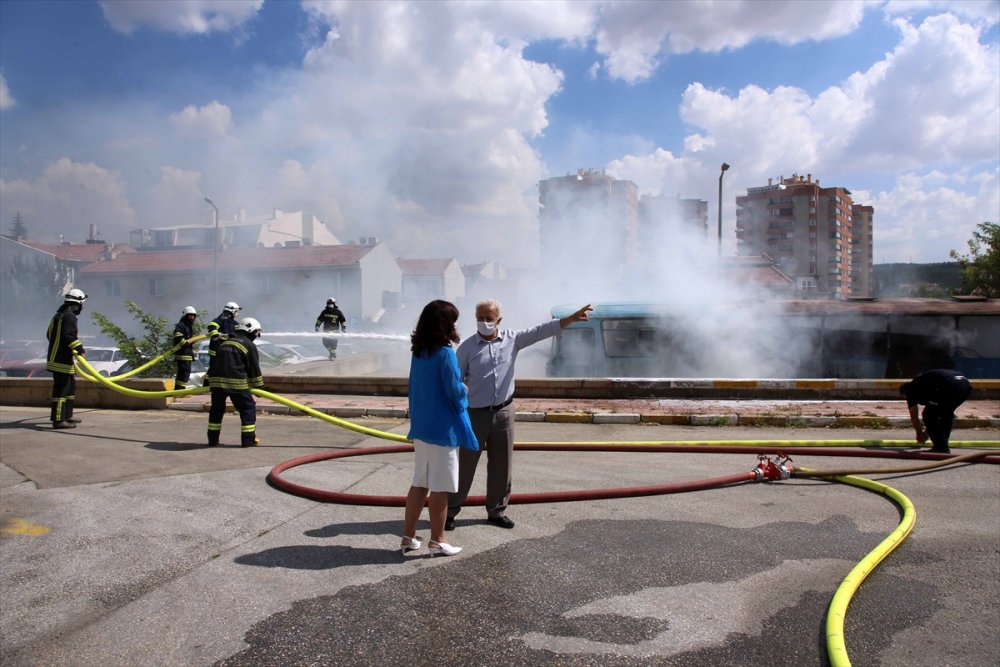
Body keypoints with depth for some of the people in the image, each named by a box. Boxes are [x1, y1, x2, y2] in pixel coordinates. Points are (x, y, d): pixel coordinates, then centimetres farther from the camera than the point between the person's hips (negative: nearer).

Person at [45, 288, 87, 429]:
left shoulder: (59, 315, 18)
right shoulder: (69, 316, -15)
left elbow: (49, 334, 26)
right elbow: (69, 336, -26)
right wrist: (79, 349, -22)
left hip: (58, 357, 11)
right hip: (61, 360, -11)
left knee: (71, 386, 18)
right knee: (61, 389, -10)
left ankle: (67, 415, 26)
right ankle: (58, 420, -10)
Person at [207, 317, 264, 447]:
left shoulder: (224, 343, 22)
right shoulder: (249, 345, 2)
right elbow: (254, 368, 2)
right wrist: (259, 386, 11)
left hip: (216, 380, 6)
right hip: (236, 382, -6)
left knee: (217, 408, 19)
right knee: (248, 408, 6)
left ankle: (213, 439, 23)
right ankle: (248, 439, 5)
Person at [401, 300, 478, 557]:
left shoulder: (418, 352, 7)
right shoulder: (445, 353, -17)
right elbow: (454, 391, -16)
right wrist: (464, 389, 5)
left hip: (420, 427, 8)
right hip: (443, 429, -8)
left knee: (419, 483, 14)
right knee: (440, 487, 2)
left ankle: (408, 536, 19)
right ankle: (437, 540, 11)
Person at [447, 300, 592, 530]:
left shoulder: (512, 338, 1)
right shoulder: (467, 347, -6)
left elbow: (542, 331, -3)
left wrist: (572, 318, -11)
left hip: (503, 412, 3)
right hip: (475, 414, -3)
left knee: (502, 465, 10)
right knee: (465, 464, 3)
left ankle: (497, 511, 25)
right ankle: (450, 511, 14)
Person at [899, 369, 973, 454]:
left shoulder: (911, 390, 19)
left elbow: (913, 417, 22)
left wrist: (919, 433, 39)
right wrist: (927, 431, 55)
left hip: (950, 387, -8)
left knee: (928, 415, 9)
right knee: (947, 413, 29)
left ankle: (941, 448, 7)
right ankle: (943, 446, 25)